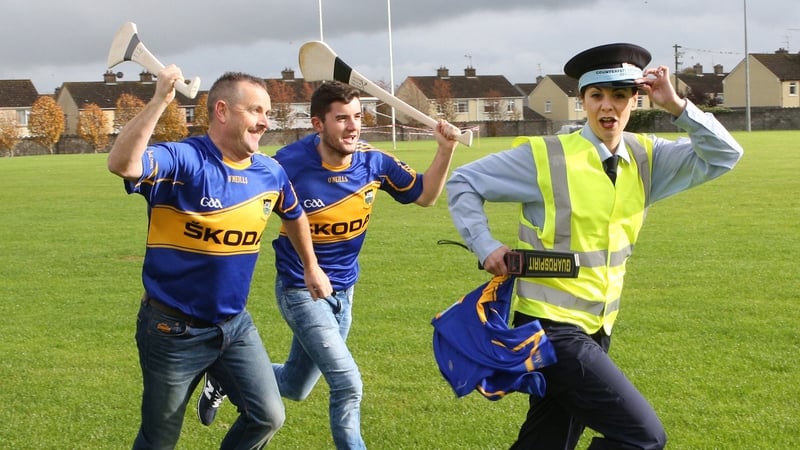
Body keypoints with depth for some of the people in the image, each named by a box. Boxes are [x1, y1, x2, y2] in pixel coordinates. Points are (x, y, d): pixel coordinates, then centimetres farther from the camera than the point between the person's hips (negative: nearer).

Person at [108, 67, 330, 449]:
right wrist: (159, 101, -44)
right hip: (174, 330, -5)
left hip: (235, 325, 5)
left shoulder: (270, 173, 0)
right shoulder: (181, 160, -20)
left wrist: (310, 267, 32)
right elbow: (121, 163, -41)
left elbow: (294, 216, 22)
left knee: (268, 418, 1)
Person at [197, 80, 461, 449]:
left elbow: (424, 195, 3)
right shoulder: (290, 163, -23)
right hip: (300, 290, -6)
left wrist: (446, 150, -10)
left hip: (343, 291, 6)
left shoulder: (373, 162, -10)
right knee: (348, 386, -17)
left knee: (294, 388, 21)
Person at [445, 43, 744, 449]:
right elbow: (463, 182, -3)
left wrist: (677, 107, -11)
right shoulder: (544, 157, -12)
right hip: (551, 328, -7)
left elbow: (723, 156, 0)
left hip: (595, 329, 7)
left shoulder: (645, 158, 3)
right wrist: (486, 247, -14)